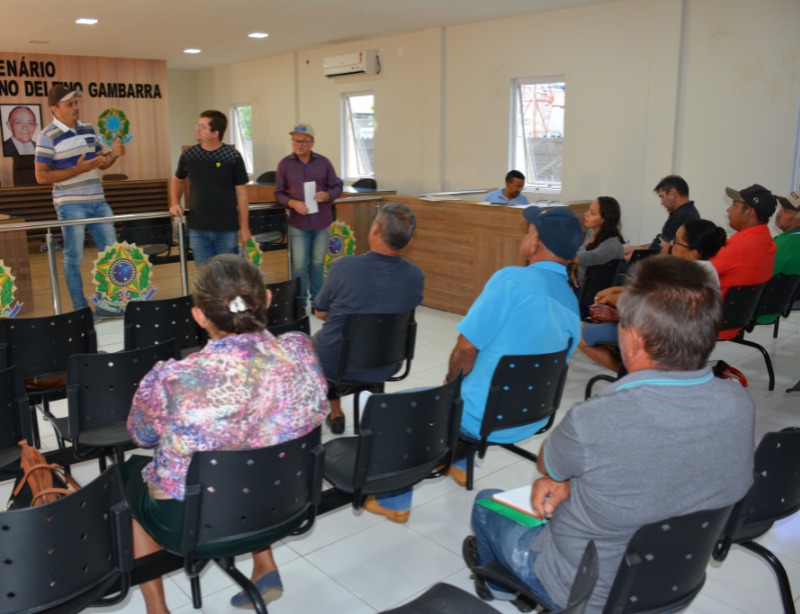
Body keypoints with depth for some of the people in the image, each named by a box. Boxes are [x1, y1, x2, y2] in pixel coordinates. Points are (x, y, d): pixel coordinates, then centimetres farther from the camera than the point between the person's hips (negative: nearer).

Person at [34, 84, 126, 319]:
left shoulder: (89, 129, 7)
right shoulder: (48, 136, -11)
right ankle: (81, 310, 13)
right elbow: (41, 176, -15)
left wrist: (114, 154, -7)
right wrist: (79, 169, -21)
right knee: (74, 257, 3)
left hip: (98, 201, 7)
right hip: (70, 205, -7)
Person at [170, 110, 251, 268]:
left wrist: (244, 226, -4)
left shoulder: (233, 157, -9)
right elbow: (178, 180, 20)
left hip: (227, 229, -2)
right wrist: (175, 203, 3)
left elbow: (241, 193, -4)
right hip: (198, 229, 3)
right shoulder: (188, 155, 1)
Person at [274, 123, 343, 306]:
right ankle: (299, 302, 14)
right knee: (299, 265, 0)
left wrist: (327, 195, -16)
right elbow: (278, 193, 3)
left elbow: (337, 187, 6)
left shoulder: (323, 162, 1)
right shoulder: (285, 164, -1)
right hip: (298, 223, -1)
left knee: (317, 263, 12)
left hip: (322, 222, 1)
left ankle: (317, 300, 24)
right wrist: (292, 203, -16)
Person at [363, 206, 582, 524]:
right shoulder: (572, 303, 1)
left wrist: (451, 378, 1)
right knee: (464, 388, 36)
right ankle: (460, 465, 48)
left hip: (486, 420, -7)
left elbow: (466, 347, -21)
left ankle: (394, 501, 25)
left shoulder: (512, 279, -22)